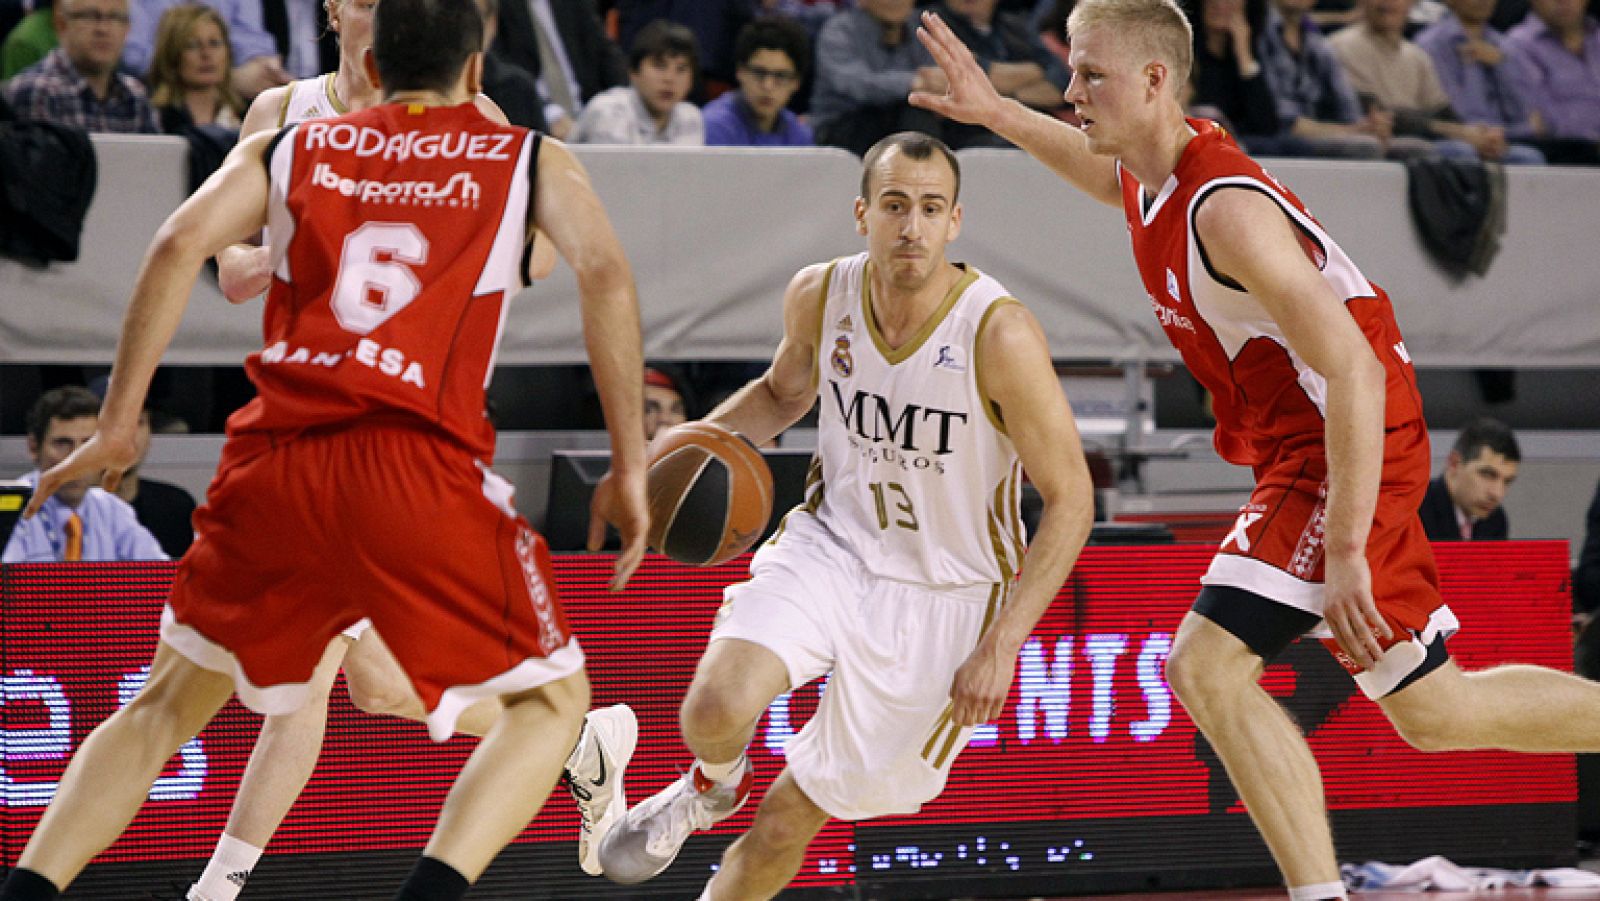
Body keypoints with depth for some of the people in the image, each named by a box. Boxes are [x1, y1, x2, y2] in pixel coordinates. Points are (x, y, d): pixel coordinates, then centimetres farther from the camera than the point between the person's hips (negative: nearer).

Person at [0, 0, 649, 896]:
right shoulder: (528, 158, 17)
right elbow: (605, 271, 0)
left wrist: (118, 425, 5)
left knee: (170, 702, 22)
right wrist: (630, 465, 1)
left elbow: (182, 244, 4)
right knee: (552, 699, 13)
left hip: (274, 463, 3)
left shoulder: (286, 148, 20)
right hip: (418, 464, -3)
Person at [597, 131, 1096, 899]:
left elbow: (1070, 498, -16)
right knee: (716, 711, -26)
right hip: (831, 544, 3)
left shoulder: (1000, 334, -24)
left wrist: (1002, 646, -21)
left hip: (941, 595, -3)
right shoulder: (820, 296, -9)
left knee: (790, 817, 3)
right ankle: (712, 785, 12)